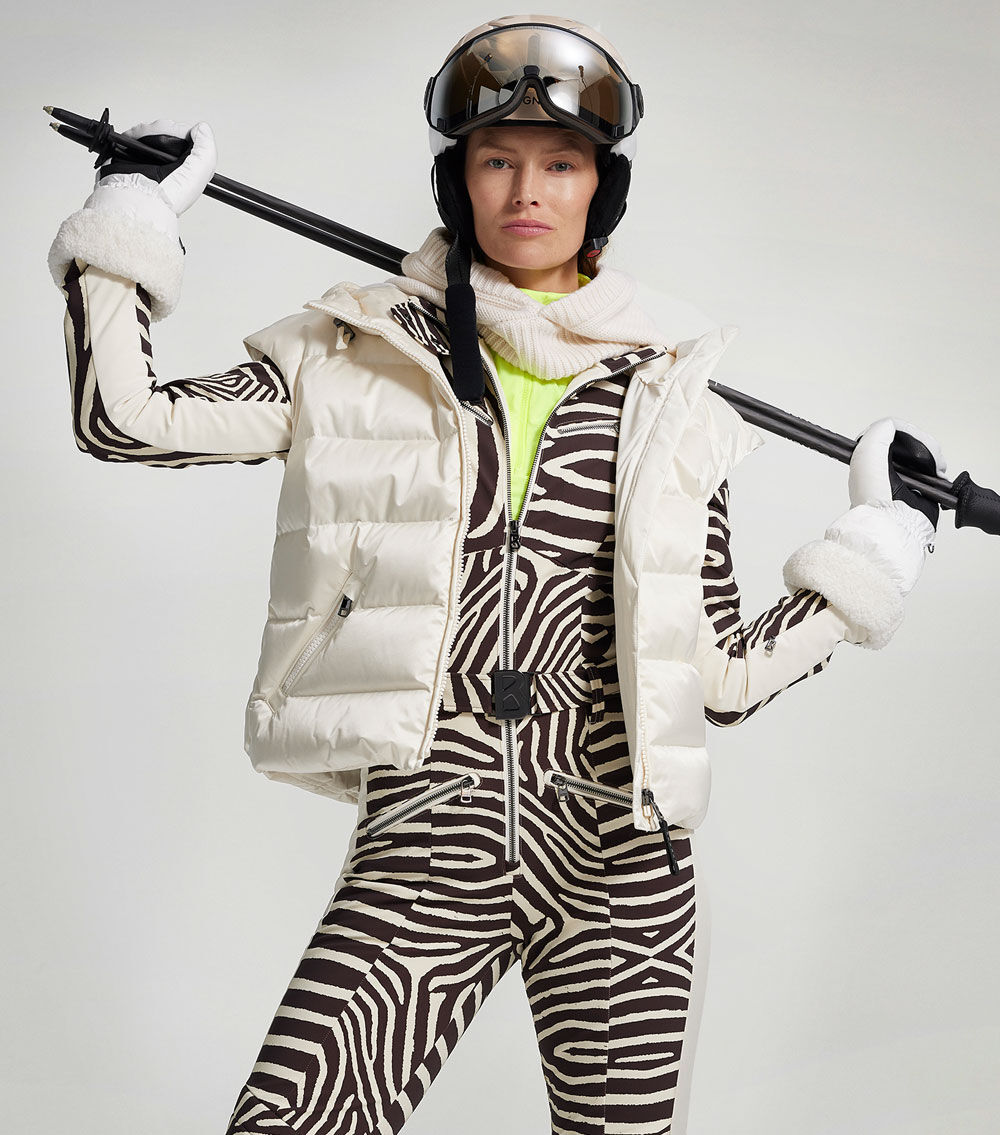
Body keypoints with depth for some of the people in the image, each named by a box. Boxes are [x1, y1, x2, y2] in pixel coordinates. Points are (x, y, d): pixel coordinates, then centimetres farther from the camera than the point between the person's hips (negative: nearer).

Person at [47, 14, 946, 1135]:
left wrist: (875, 550, 9)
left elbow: (723, 680, 11)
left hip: (623, 869, 2)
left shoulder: (668, 403, 9)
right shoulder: (362, 358, 6)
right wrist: (129, 216, 8)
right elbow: (124, 417, 1)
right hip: (423, 848, -1)